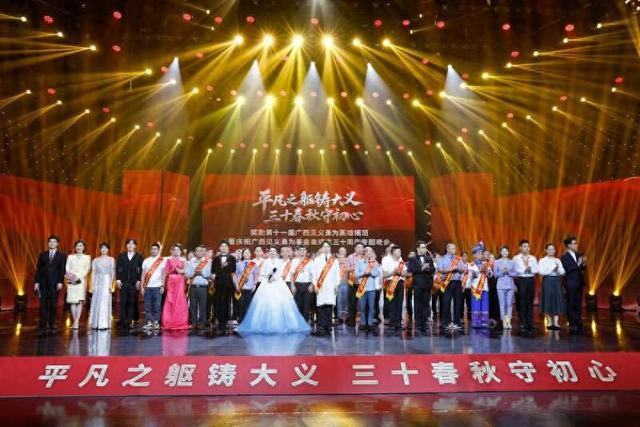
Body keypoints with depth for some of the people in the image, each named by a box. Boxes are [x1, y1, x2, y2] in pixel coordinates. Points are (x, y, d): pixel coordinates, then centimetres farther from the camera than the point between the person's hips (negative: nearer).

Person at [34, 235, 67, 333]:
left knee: (53, 305, 3)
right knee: (43, 304, -1)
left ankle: (52, 324, 12)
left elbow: (62, 270, 0)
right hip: (43, 283, 2)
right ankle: (42, 325, 2)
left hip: (55, 283, -1)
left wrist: (60, 282, -9)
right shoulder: (42, 255, 11)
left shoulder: (61, 256, 5)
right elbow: (38, 269, 9)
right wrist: (36, 282, 2)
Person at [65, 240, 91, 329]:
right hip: (71, 281, 2)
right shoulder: (70, 257, 15)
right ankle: (75, 321, 8)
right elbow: (67, 269, 6)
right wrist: (70, 275, -13)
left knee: (79, 302, -9)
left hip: (81, 281, -2)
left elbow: (87, 270, -1)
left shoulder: (87, 257, 9)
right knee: (72, 302, 1)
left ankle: (76, 322, -12)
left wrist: (78, 277, -13)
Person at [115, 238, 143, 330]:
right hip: (123, 282, 1)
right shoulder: (121, 256, 11)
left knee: (132, 303, 0)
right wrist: (118, 279, -4)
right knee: (123, 303, 0)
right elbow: (117, 268, 6)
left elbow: (141, 270, 2)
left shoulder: (139, 257, 6)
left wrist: (139, 281, -7)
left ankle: (129, 322, 6)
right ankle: (122, 322, 3)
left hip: (134, 283, -1)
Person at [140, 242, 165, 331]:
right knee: (147, 306, 3)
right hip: (147, 287, 2)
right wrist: (141, 287, 3)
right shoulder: (146, 261, 10)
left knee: (157, 306, -1)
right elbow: (143, 274, 10)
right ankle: (149, 323, 10)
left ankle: (156, 322, 7)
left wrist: (162, 286, -6)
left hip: (157, 287, -2)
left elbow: (163, 274, 2)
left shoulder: (162, 261, 3)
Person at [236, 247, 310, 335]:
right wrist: (268, 274, -12)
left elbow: (281, 272, 0)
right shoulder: (265, 261, 14)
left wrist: (273, 277, -14)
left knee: (279, 303, -10)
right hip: (267, 284, 0)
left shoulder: (280, 261, 13)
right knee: (266, 302, -10)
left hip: (278, 284, 0)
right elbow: (261, 273, 6)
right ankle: (266, 325, -8)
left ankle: (280, 325, -6)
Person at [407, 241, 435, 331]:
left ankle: (425, 322, 7)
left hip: (427, 284, 3)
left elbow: (433, 269, 4)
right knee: (418, 304, 0)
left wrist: (427, 268, -16)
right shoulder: (413, 259, 4)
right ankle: (418, 323, 7)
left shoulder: (429, 259, 15)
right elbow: (411, 270, -10)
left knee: (426, 303, 2)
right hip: (418, 284, -3)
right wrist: (422, 268, -18)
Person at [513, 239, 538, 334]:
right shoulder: (516, 258, 1)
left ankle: (530, 323, 16)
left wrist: (530, 269, -15)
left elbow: (536, 270, 3)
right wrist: (525, 270, -17)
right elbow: (515, 270, -9)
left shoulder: (533, 258, 12)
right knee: (522, 302, -1)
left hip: (531, 280, 3)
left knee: (530, 302, 8)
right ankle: (523, 324, 6)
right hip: (521, 280, -3)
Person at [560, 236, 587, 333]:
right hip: (570, 284, -6)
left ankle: (578, 324, 14)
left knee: (578, 304, 8)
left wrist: (583, 264, -9)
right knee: (570, 304, 0)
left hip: (579, 283, 6)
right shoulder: (564, 257, -8)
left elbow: (583, 269, 12)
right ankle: (572, 324, 6)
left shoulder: (579, 255, 10)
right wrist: (578, 264, -22)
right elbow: (567, 269, -18)